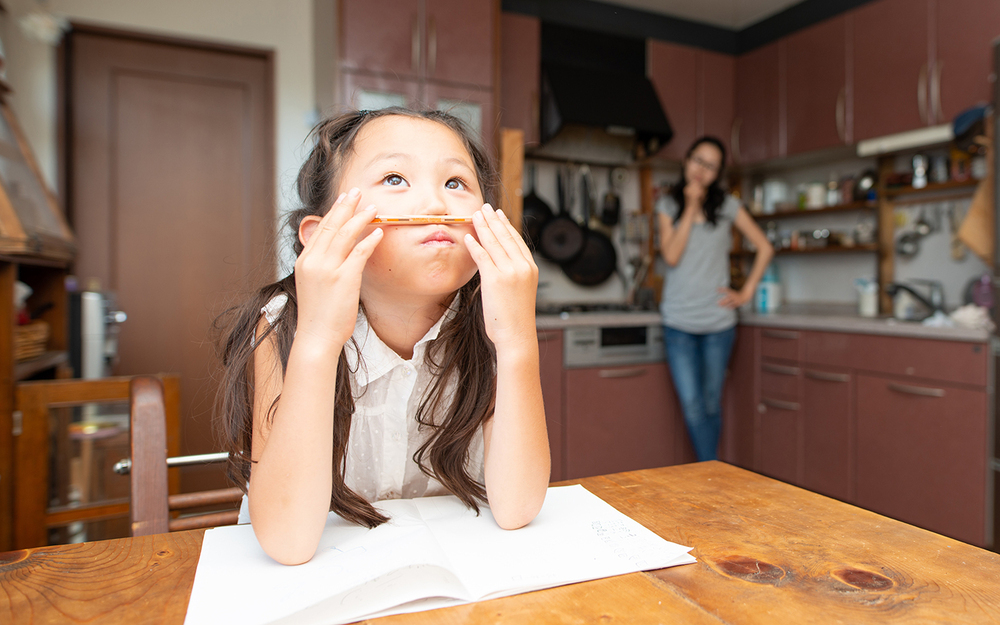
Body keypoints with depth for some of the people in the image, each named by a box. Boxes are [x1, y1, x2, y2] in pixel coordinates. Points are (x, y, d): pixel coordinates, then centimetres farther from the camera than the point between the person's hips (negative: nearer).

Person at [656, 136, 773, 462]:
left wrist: (746, 292, 1)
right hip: (678, 322, 0)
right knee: (692, 407, -6)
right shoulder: (668, 205, 4)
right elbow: (671, 255, -10)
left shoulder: (727, 205, 4)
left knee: (711, 405, 10)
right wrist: (691, 207, -10)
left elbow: (765, 248, 8)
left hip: (718, 321, 1)